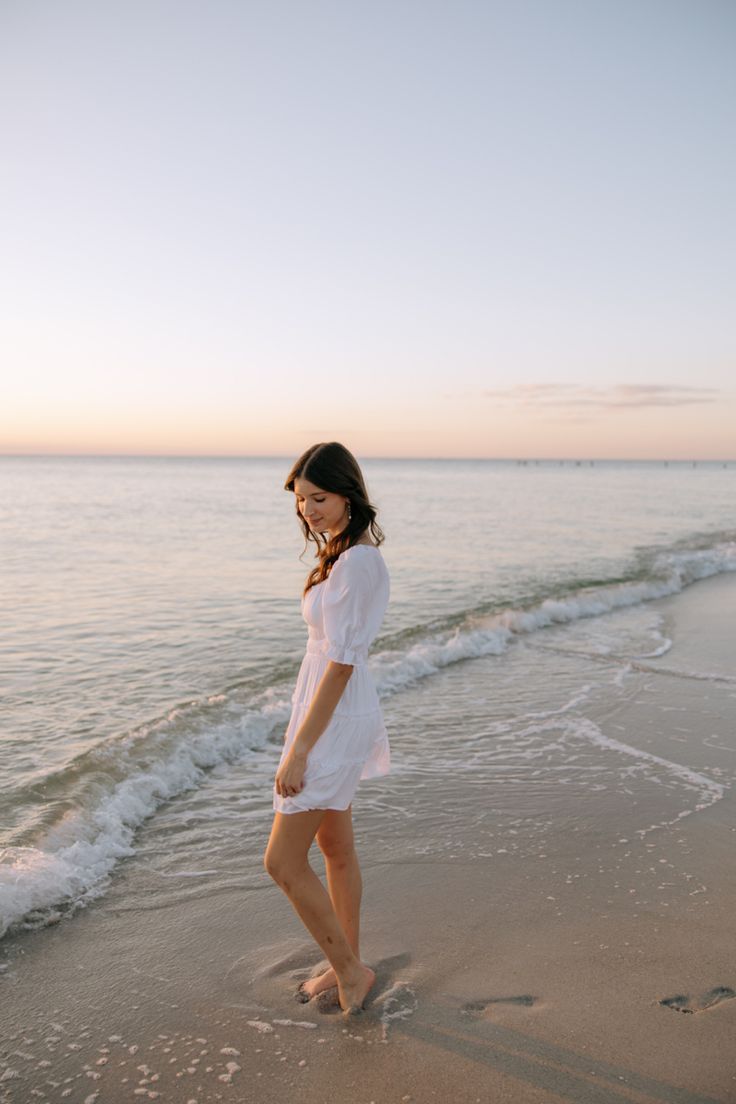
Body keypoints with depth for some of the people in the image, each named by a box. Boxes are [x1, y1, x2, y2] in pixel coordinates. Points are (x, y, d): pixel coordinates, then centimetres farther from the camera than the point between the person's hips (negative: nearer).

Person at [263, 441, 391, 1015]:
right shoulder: (346, 553, 9)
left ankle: (350, 970, 17)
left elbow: (340, 665, -24)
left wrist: (298, 749, -21)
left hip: (334, 719, -10)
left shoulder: (355, 564, -22)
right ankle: (347, 966, 36)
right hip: (334, 713, 10)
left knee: (283, 862, 0)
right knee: (336, 849, 20)